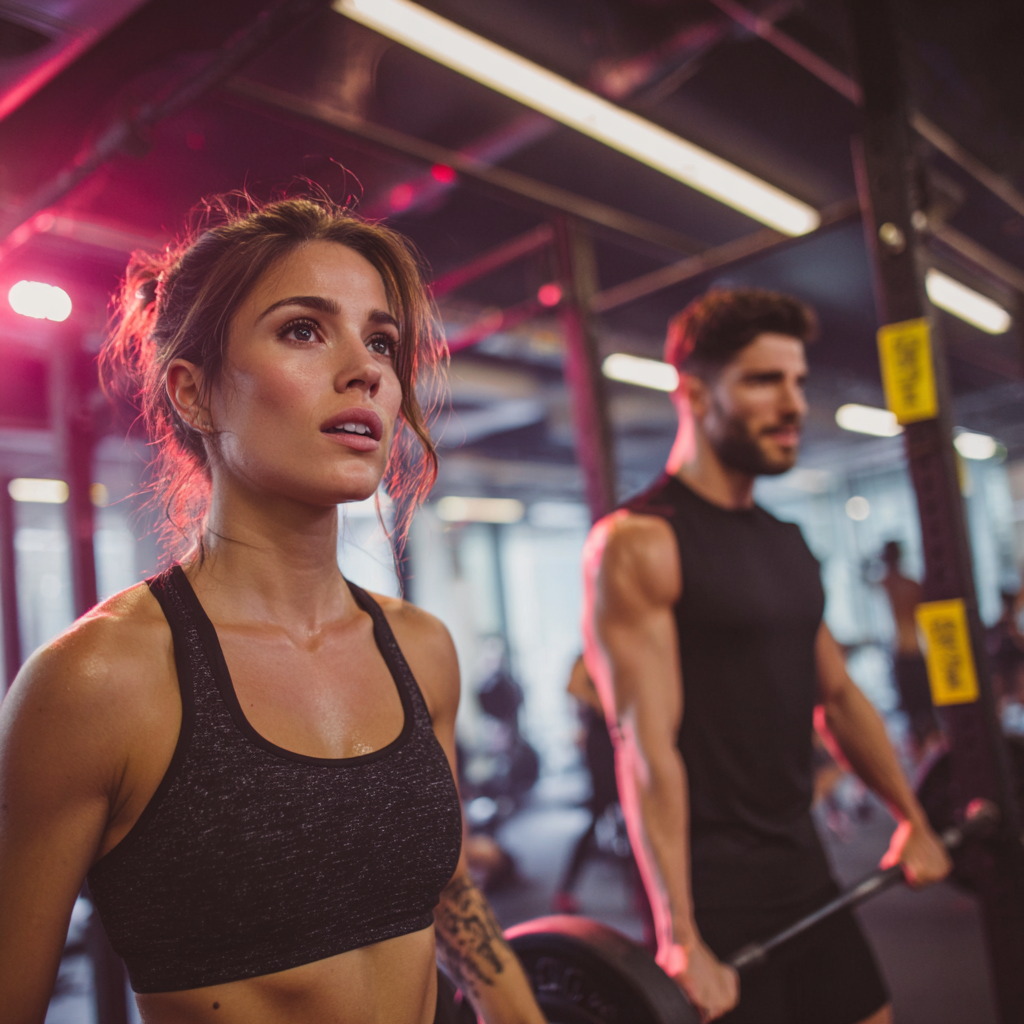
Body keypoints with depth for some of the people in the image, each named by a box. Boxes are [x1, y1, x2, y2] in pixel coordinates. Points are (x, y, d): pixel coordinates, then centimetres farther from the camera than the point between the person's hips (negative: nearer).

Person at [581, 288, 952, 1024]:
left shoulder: (788, 543, 9)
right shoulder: (639, 544, -17)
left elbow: (838, 693, 16)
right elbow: (647, 745, -22)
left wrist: (913, 819, 18)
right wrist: (681, 940, -24)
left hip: (802, 865, 8)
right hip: (715, 885, -8)